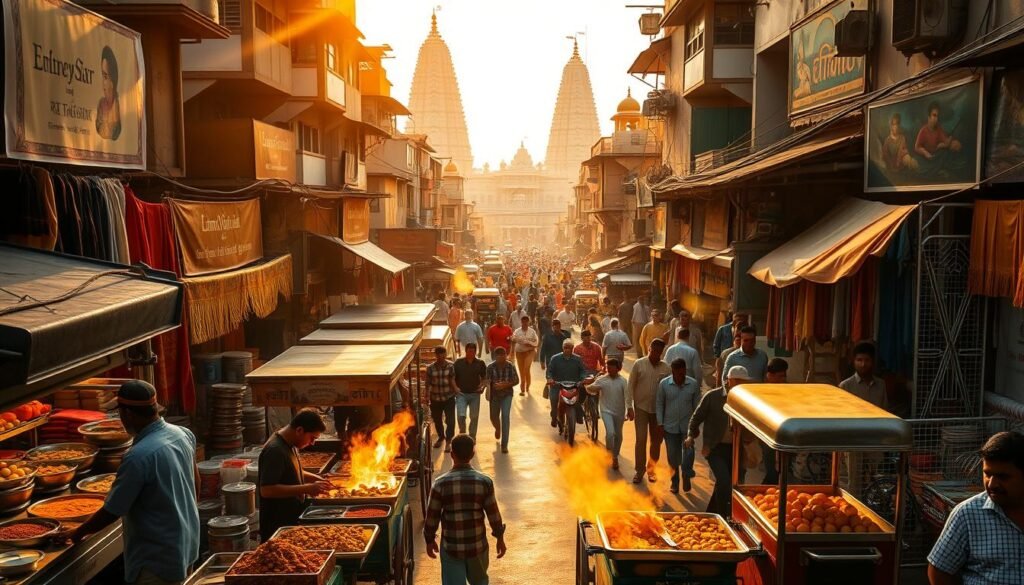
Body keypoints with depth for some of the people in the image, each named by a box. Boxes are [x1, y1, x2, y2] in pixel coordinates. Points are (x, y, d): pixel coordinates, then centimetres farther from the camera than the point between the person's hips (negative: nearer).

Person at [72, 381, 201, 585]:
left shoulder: (139, 457, -27)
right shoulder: (182, 434, -4)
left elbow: (111, 512, -17)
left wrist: (78, 533, 0)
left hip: (159, 556, -8)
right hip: (186, 544, 8)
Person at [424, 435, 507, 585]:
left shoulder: (440, 484, -14)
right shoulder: (485, 482, -11)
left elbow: (432, 517, -6)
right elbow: (493, 514, -4)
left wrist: (430, 540, 10)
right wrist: (500, 538, 11)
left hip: (451, 547, -1)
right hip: (478, 545, 1)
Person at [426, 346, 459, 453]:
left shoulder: (451, 366, -8)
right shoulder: (430, 368, -4)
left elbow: (453, 380, -10)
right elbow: (428, 384, 0)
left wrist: (456, 390, -27)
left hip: (449, 397, -2)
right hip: (435, 398, 2)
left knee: (450, 420, -9)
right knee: (437, 420, 17)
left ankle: (448, 441, 1)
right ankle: (441, 437, 41)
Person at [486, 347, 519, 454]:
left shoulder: (510, 366, -11)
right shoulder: (490, 367, -12)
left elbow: (516, 380, -4)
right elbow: (487, 381, -14)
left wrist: (506, 384, -20)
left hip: (507, 394, -1)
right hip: (494, 395, 1)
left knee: (505, 417, -13)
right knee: (494, 417, 16)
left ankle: (504, 444, -7)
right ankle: (498, 429, 55)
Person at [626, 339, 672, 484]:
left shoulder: (666, 368, -2)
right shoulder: (639, 364, -6)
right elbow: (630, 386, -3)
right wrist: (629, 406, -9)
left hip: (659, 409, 2)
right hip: (641, 408, -2)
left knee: (656, 441, 9)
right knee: (641, 439, -5)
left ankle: (651, 469, 26)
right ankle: (639, 470, 9)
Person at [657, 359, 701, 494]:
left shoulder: (694, 384, -8)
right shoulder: (664, 384, -9)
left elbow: (697, 405, 1)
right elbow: (659, 404, 0)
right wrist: (660, 423, -2)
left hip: (688, 426, 0)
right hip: (670, 427, 1)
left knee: (689, 452, -11)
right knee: (673, 456, 8)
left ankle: (686, 475, 16)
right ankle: (675, 481, 27)